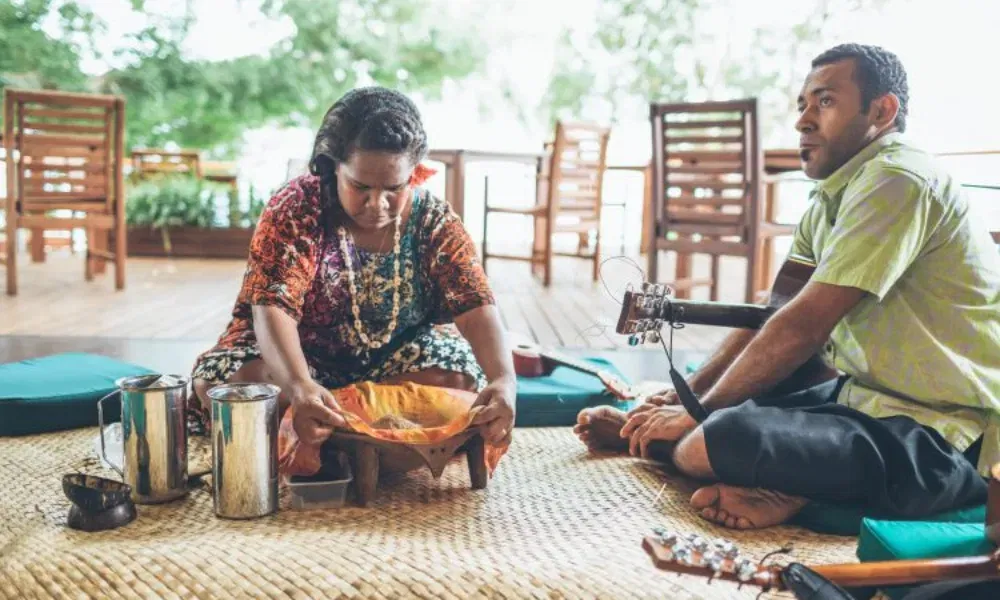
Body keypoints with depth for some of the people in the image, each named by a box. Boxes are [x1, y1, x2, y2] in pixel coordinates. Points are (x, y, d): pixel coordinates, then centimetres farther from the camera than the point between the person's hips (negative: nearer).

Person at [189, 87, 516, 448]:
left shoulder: (434, 221, -11)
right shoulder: (296, 210, -18)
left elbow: (476, 306, -21)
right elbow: (273, 307, -30)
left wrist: (504, 378, -42)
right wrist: (299, 386, -50)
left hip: (399, 362, 2)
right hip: (298, 358, -2)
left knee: (459, 380, -27)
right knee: (223, 381, -30)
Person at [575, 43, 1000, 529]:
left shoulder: (897, 181, -18)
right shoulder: (829, 201, 12)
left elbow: (804, 326, -22)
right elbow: (769, 317, 11)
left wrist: (701, 412, -13)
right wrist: (686, 398, 1)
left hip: (944, 439, -10)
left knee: (725, 440, -32)